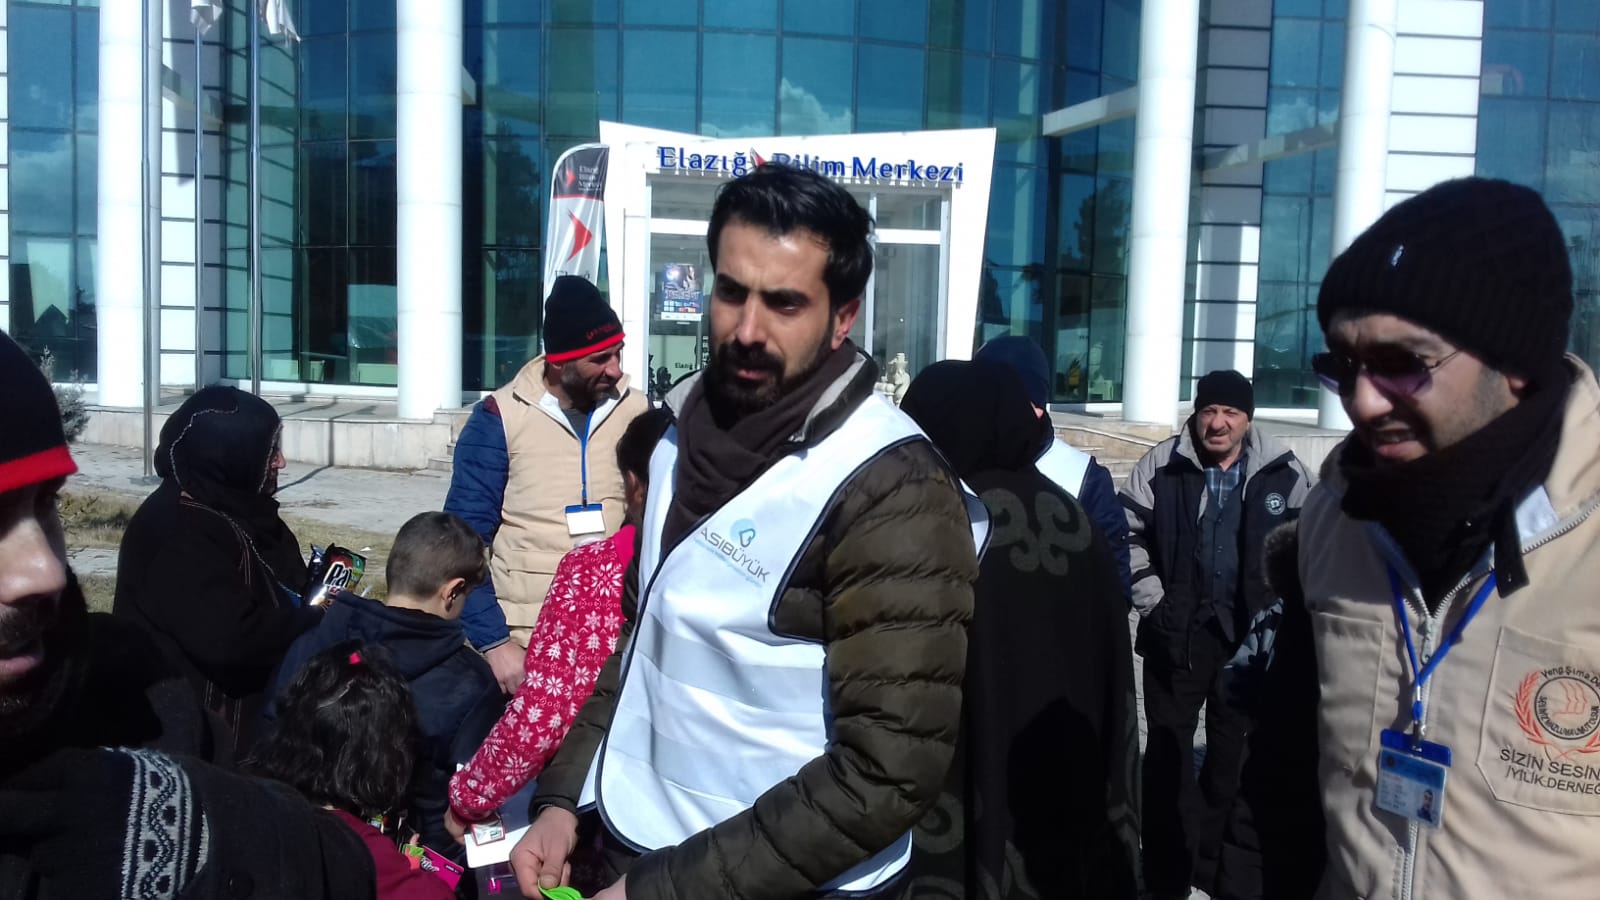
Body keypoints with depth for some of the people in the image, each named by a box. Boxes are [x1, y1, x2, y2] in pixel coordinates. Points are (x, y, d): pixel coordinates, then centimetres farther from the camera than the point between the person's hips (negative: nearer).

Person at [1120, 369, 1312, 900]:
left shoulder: (1284, 473, -3)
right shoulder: (1161, 466, -5)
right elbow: (1128, 534, 1)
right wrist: (1151, 600, -7)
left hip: (1250, 634, 1)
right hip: (1176, 631, -1)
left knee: (1235, 752, 14)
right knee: (1169, 751, 8)